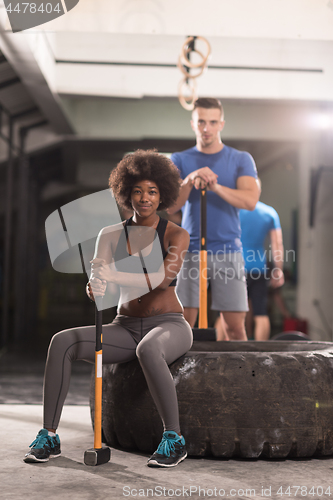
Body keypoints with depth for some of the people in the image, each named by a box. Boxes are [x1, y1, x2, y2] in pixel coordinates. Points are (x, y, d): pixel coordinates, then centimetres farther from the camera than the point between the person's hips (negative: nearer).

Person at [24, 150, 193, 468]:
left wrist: (114, 276, -37)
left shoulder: (176, 235, -5)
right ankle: (49, 436, -18)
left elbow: (160, 279, -22)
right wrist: (94, 288, -31)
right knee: (62, 341, -23)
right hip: (125, 329, 4)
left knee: (148, 350, -41)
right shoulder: (110, 236, 5)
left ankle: (173, 439, -26)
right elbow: (96, 286, -6)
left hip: (168, 326, -4)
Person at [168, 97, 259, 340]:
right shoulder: (180, 160, 10)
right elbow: (170, 207, -1)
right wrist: (189, 181, -20)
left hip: (229, 250, 0)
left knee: (236, 325, -2)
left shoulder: (241, 160, 8)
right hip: (191, 251, 0)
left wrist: (216, 187, -23)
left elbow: (250, 200, -7)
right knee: (184, 322, -4)